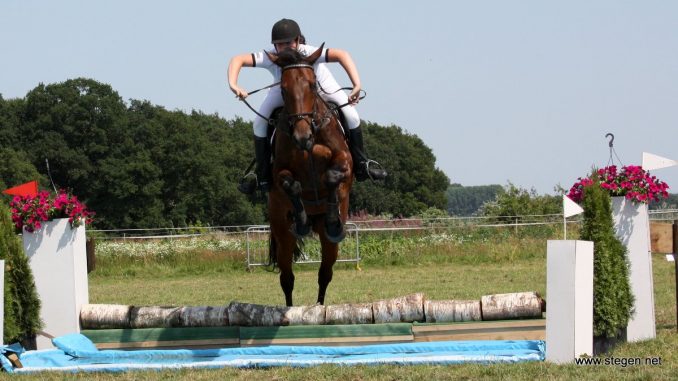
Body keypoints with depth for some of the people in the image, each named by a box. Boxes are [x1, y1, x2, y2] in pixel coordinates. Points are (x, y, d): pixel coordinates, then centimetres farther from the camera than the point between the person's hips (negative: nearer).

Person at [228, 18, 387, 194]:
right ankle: (262, 177, 3)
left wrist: (356, 86, -67)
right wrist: (233, 85, -56)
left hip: (320, 86, -2)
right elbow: (238, 60, -38)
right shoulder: (270, 58, -38)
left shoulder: (309, 53, -45)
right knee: (260, 123, -12)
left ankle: (361, 165, 3)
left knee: (351, 115, -17)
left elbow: (341, 55, -57)